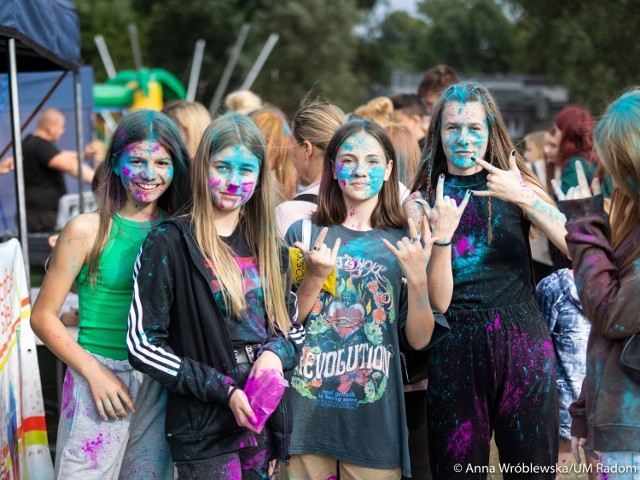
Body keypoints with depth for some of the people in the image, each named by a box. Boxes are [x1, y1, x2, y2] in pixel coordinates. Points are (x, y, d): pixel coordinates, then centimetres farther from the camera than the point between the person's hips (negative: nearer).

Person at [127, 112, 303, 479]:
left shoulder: (268, 246, 9)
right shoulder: (170, 244, -8)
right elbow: (143, 344, -11)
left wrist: (277, 353, -7)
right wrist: (223, 390, -15)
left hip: (263, 418, 5)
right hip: (203, 425, -5)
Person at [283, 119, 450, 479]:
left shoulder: (405, 243, 3)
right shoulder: (304, 233, 2)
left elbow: (419, 339, -1)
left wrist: (417, 278, -16)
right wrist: (314, 277, -15)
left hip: (375, 420, 0)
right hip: (308, 415, 0)